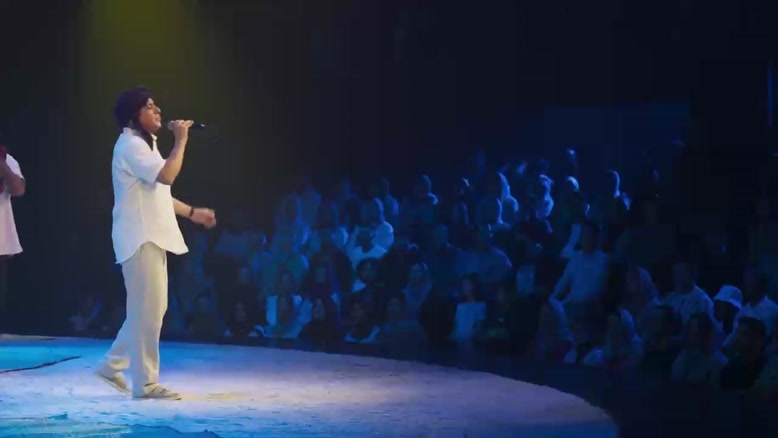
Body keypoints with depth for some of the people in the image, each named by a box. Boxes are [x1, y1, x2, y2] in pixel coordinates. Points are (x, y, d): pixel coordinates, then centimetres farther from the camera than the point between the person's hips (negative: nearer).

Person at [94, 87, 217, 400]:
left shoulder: (143, 145, 20)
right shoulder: (131, 145, -13)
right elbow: (167, 176, -27)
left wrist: (192, 213, 24)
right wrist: (181, 141, -17)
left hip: (152, 238, 10)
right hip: (140, 239, -10)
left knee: (152, 308, 13)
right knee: (147, 309, -9)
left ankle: (113, 365, 21)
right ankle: (145, 383, -6)